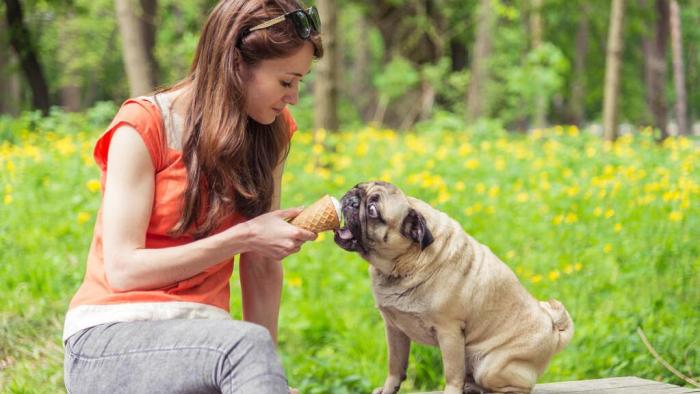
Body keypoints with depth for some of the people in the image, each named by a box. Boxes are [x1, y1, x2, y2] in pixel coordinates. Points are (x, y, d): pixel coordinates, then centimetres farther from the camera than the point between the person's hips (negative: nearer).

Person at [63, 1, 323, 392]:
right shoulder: (144, 126, -8)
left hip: (201, 337, 4)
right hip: (111, 339, -4)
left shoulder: (271, 132, 6)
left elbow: (262, 268, 5)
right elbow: (122, 269, -12)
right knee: (247, 345, -34)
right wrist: (242, 237, -15)